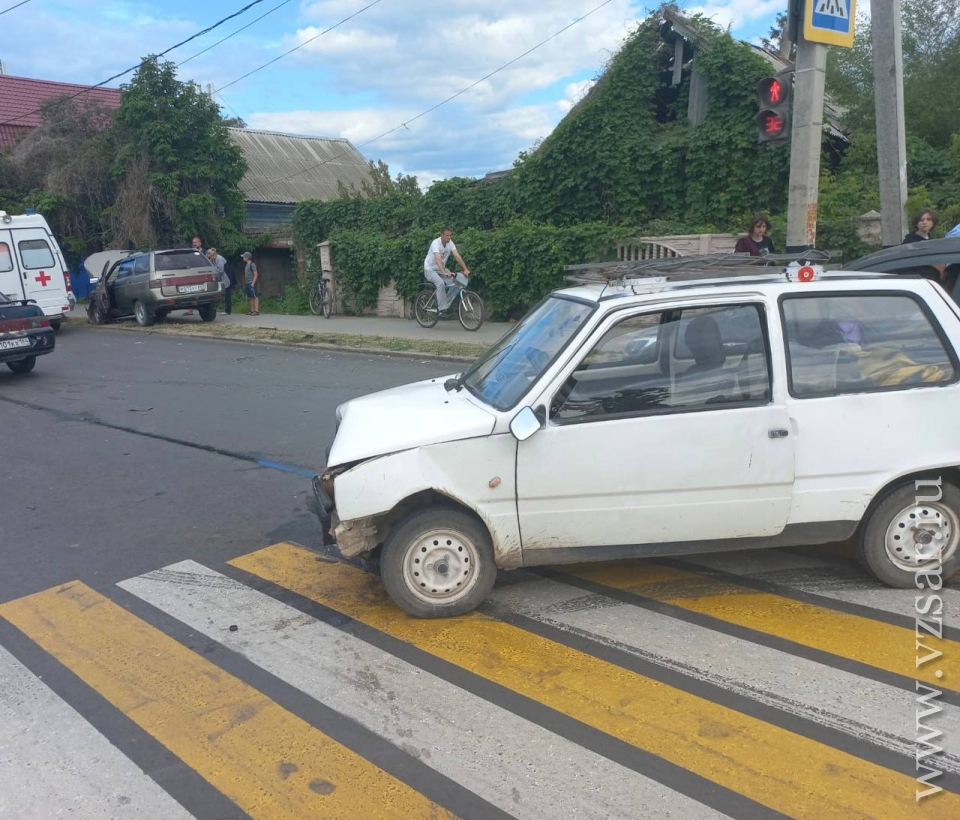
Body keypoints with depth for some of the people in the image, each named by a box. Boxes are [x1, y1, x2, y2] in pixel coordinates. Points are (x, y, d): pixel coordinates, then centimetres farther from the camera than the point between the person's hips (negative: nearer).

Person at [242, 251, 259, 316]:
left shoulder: (252, 264, -10)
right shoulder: (247, 264, 16)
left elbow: (256, 274, -13)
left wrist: (253, 283, -18)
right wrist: (245, 282, 16)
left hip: (251, 283, -9)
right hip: (247, 283, 9)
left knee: (255, 297, -8)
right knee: (251, 297, 10)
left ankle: (256, 311, -10)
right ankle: (252, 310, 13)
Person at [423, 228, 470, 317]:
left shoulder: (450, 243, -9)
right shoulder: (436, 243, -27)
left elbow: (458, 256, -18)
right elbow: (438, 259, -41)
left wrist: (465, 269, -29)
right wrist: (444, 273, -55)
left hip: (441, 269, 6)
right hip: (430, 269, -6)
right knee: (441, 283, -32)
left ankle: (445, 305, -1)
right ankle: (442, 309, -27)